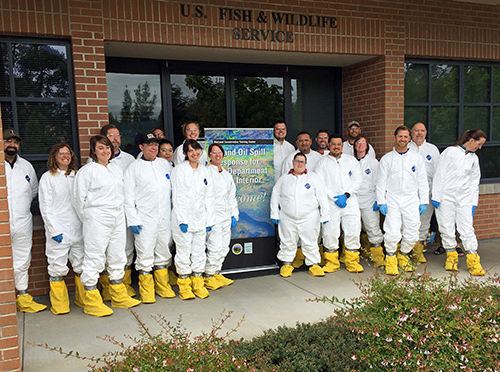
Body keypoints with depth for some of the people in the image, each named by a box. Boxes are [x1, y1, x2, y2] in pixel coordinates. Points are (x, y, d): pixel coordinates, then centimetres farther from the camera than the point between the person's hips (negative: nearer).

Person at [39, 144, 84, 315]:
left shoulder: (77, 176, 13)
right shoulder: (47, 177, 1)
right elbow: (45, 208, -4)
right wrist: (55, 230, -11)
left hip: (78, 230, 4)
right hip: (58, 232, -4)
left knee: (82, 265, 7)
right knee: (58, 268, 0)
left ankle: (83, 299, 21)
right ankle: (59, 305, 14)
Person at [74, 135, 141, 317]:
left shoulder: (116, 168, 15)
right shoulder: (87, 171, -4)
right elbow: (79, 199, -3)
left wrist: (120, 212, 12)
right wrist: (89, 219, 2)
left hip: (118, 218, 7)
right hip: (97, 220, -6)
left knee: (118, 257, 13)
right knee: (94, 258, -4)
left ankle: (119, 297, 26)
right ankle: (92, 302, 7)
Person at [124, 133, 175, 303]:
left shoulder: (165, 164, 12)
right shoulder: (134, 167, 1)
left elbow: (174, 188, 18)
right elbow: (128, 196, -2)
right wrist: (132, 220, -8)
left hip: (165, 218, 4)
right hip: (145, 220, -4)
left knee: (164, 253, 11)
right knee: (145, 255, -2)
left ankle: (163, 286, 24)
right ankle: (146, 290, 12)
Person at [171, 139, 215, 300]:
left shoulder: (204, 171, 11)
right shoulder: (179, 169, -4)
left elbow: (209, 197, 11)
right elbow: (177, 196, -8)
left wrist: (210, 219, 6)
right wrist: (182, 219, -14)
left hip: (200, 219, 4)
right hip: (183, 218, -4)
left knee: (199, 252, 9)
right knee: (184, 252, 2)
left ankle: (198, 284, 21)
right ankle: (184, 285, 15)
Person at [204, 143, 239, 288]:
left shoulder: (227, 174, 17)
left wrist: (234, 215, 13)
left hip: (226, 216, 7)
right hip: (213, 215, -7)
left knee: (224, 247, 9)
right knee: (215, 247, -11)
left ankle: (217, 273, 21)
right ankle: (209, 277, 2)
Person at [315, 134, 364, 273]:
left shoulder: (351, 160, 13)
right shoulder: (323, 162, 8)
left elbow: (357, 179, 4)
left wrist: (346, 195, -8)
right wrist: (334, 198, -9)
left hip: (350, 201, 1)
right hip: (330, 203, -1)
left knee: (353, 231, 0)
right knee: (330, 232, -3)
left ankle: (352, 262, 14)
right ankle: (332, 262, 11)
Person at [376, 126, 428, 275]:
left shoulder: (416, 158, 10)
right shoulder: (386, 159, 6)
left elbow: (422, 181, 11)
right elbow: (381, 182, 5)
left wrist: (423, 202, 5)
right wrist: (381, 202, -3)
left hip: (411, 200, 2)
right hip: (392, 200, -2)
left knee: (412, 233, 2)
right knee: (392, 233, -11)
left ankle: (403, 255, 26)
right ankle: (390, 258, 11)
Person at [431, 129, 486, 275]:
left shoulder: (474, 158, 13)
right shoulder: (450, 152, -3)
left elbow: (474, 182, 16)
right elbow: (439, 174, -4)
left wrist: (473, 203, 10)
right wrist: (436, 196, -8)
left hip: (464, 198, 3)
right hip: (446, 196, -3)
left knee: (467, 229, -3)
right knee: (447, 228, 1)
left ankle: (473, 260, 4)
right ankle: (451, 257, 17)